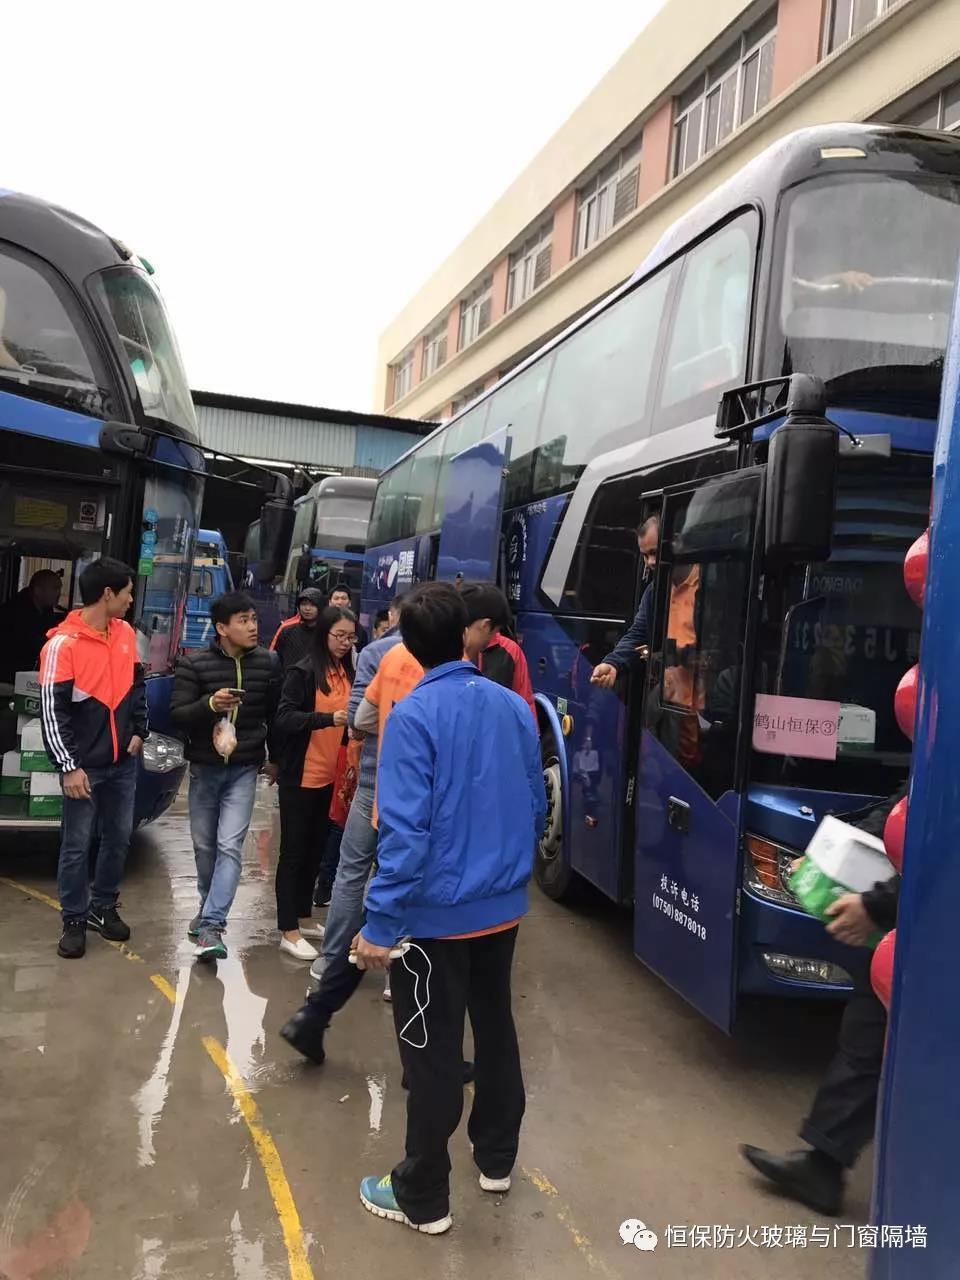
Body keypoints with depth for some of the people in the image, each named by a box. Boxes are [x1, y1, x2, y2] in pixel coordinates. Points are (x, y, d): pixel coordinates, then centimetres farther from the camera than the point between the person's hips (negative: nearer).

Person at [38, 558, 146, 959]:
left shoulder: (126, 633, 5)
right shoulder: (63, 643, -14)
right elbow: (52, 711, -15)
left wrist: (139, 731, 7)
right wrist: (69, 766, -17)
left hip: (123, 760, 6)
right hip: (84, 764, -6)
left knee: (119, 839, 13)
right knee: (77, 846, 5)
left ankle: (103, 908, 29)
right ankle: (74, 920, 19)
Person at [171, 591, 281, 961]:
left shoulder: (268, 662, -4)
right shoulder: (194, 664, -9)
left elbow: (275, 714, 8)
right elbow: (177, 715, -11)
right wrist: (209, 704, -29)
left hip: (244, 769, 0)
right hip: (204, 767, 1)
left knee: (230, 845, -10)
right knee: (204, 844, 13)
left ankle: (212, 925, -7)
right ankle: (209, 906, 35)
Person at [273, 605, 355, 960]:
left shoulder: (348, 673, 6)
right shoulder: (303, 672, -11)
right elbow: (285, 719, -20)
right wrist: (330, 719, -31)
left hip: (332, 776, 6)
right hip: (301, 777, -6)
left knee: (316, 848, 16)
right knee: (294, 850, 4)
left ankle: (303, 918, 31)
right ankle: (288, 931, 12)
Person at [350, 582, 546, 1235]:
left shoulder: (413, 717, -18)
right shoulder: (515, 706, 0)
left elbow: (405, 831, -23)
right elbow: (537, 806, 8)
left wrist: (381, 924, -18)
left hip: (439, 912, -6)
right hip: (505, 906, 6)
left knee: (432, 1053, 7)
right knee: (496, 1026, 22)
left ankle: (424, 1198, 24)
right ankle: (497, 1158, 40)